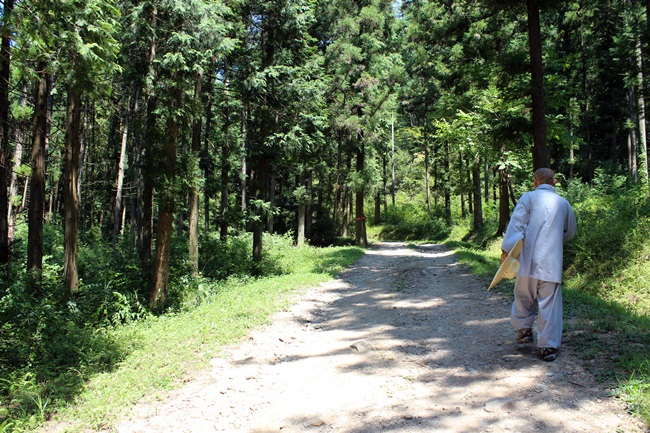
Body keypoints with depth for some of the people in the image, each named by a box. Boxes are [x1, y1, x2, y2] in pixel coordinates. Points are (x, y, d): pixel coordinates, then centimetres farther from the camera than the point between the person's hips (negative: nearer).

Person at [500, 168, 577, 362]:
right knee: (550, 303, 3)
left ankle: (524, 329, 28)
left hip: (529, 259, -2)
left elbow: (516, 224, -10)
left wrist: (506, 249, -11)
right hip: (552, 262, 2)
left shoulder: (529, 197, 0)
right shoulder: (564, 203, 12)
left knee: (524, 295, 18)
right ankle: (548, 346, 4)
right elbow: (570, 232, 24)